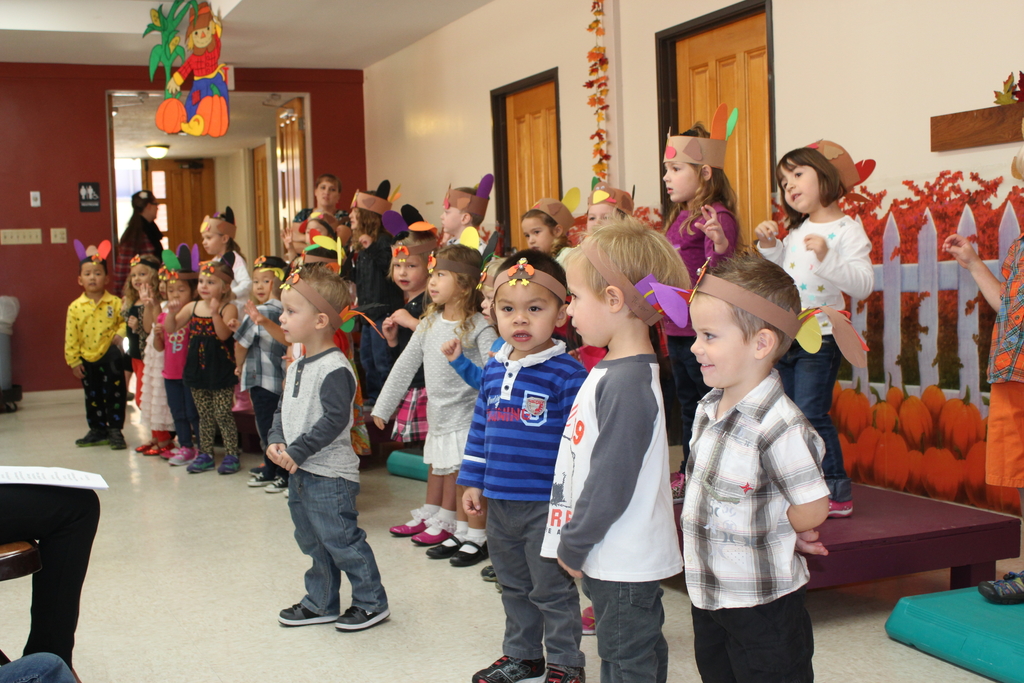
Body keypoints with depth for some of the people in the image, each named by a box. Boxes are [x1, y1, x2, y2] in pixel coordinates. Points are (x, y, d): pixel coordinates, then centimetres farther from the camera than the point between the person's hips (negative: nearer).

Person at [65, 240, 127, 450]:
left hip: (111, 357, -2)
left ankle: (115, 430, 8)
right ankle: (98, 430, 25)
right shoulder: (75, 307, -3)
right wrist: (73, 361, -1)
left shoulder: (115, 303, -6)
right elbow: (71, 338, 0)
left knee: (115, 393, -2)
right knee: (92, 397, 13)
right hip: (87, 360, 2)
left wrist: (120, 333, -16)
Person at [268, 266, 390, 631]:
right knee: (312, 541, 19)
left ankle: (372, 602, 15)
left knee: (342, 540, -1)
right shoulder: (297, 365, 11)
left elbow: (334, 419, -25)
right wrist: (276, 440, -2)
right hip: (299, 473, 10)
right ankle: (321, 604, 33)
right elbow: (284, 407, 16)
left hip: (330, 476, -10)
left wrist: (298, 451, -21)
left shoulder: (335, 368, -19)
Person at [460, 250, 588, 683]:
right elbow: (480, 428, 13)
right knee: (514, 587, 21)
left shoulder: (566, 372, -15)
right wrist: (473, 480, 13)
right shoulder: (493, 370, 5)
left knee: (553, 590, 7)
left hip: (546, 505, -6)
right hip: (499, 501, 7)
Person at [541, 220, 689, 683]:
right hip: (612, 558, 10)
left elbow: (611, 481, -24)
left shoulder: (627, 383, -22)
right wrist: (576, 542, 15)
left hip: (626, 564, -10)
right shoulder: (613, 371, 9)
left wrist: (573, 544, -13)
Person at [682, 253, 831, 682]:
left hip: (763, 606, -8)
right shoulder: (709, 408, 2)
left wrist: (757, 532, -7)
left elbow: (812, 509, -20)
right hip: (706, 596, 8)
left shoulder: (779, 427, -25)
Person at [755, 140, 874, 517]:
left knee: (811, 414, -10)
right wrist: (769, 246, 6)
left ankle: (837, 492, 0)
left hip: (820, 339, -8)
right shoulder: (795, 230, 13)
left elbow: (862, 284, -21)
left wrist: (827, 258, -32)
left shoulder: (846, 230, -10)